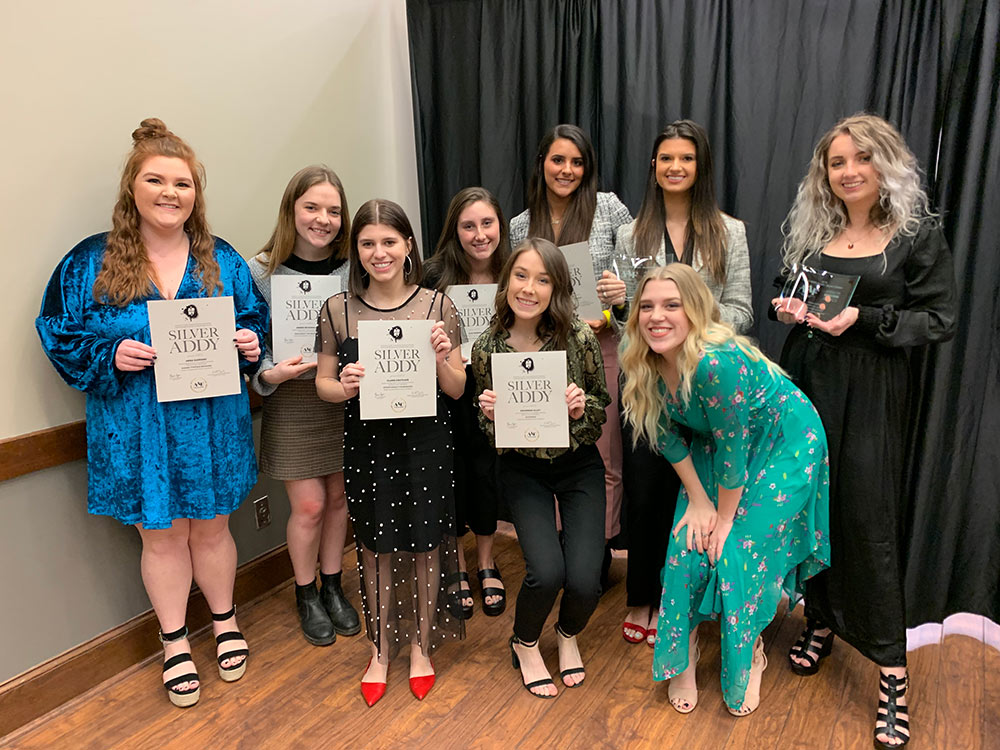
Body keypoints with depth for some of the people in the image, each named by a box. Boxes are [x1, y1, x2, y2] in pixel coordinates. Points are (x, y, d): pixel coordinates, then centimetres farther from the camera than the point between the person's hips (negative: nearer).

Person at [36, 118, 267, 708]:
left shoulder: (223, 260, 3)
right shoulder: (90, 263, -2)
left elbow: (256, 323, 9)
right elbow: (60, 335, 1)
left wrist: (252, 346, -13)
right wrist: (110, 356, -17)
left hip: (212, 423, 1)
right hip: (136, 430, -1)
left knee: (211, 527, 15)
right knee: (161, 536, 13)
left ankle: (226, 621, 40)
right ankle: (175, 642, 34)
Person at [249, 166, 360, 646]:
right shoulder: (261, 271, -8)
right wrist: (270, 374, -23)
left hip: (347, 395, 3)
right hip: (293, 400, -2)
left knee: (338, 497, 13)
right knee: (309, 505, 2)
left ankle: (332, 588, 34)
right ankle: (306, 595, 27)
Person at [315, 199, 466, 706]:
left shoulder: (437, 306, -4)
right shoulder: (338, 310, -2)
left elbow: (458, 391, -1)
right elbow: (322, 382, 5)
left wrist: (442, 359, -21)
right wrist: (342, 387, -17)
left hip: (426, 441, 0)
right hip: (367, 442, 1)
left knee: (426, 544, 10)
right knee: (376, 545, 12)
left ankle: (421, 644, 35)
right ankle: (381, 648, 36)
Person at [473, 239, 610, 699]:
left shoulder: (579, 338, -15)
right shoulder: (487, 349, -11)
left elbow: (602, 408, -1)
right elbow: (490, 434, 2)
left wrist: (581, 406, -23)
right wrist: (489, 413, -21)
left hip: (578, 465, 0)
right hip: (522, 468, 0)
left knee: (584, 579, -13)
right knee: (546, 571, -19)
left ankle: (568, 635, 26)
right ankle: (525, 644, 17)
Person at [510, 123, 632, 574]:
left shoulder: (609, 208, 0)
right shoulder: (521, 226, 7)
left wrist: (625, 288, -15)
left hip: (602, 346, -2)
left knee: (604, 458, 3)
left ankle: (598, 550, 19)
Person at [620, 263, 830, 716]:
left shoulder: (718, 362, -36)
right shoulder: (645, 364, -15)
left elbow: (733, 448, -27)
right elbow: (668, 436, -2)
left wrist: (724, 517, -15)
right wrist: (697, 500, -3)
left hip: (785, 444, -6)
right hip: (714, 444, 6)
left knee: (741, 550, -8)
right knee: (689, 544, -1)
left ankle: (750, 655, 22)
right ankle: (683, 653, 21)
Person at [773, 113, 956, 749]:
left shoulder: (918, 234, -2)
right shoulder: (813, 233, 11)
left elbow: (940, 320, -5)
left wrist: (865, 320, -18)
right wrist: (790, 311, -2)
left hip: (873, 391, -4)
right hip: (808, 382, 4)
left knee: (868, 517, -5)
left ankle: (892, 671, 8)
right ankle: (821, 623, 28)